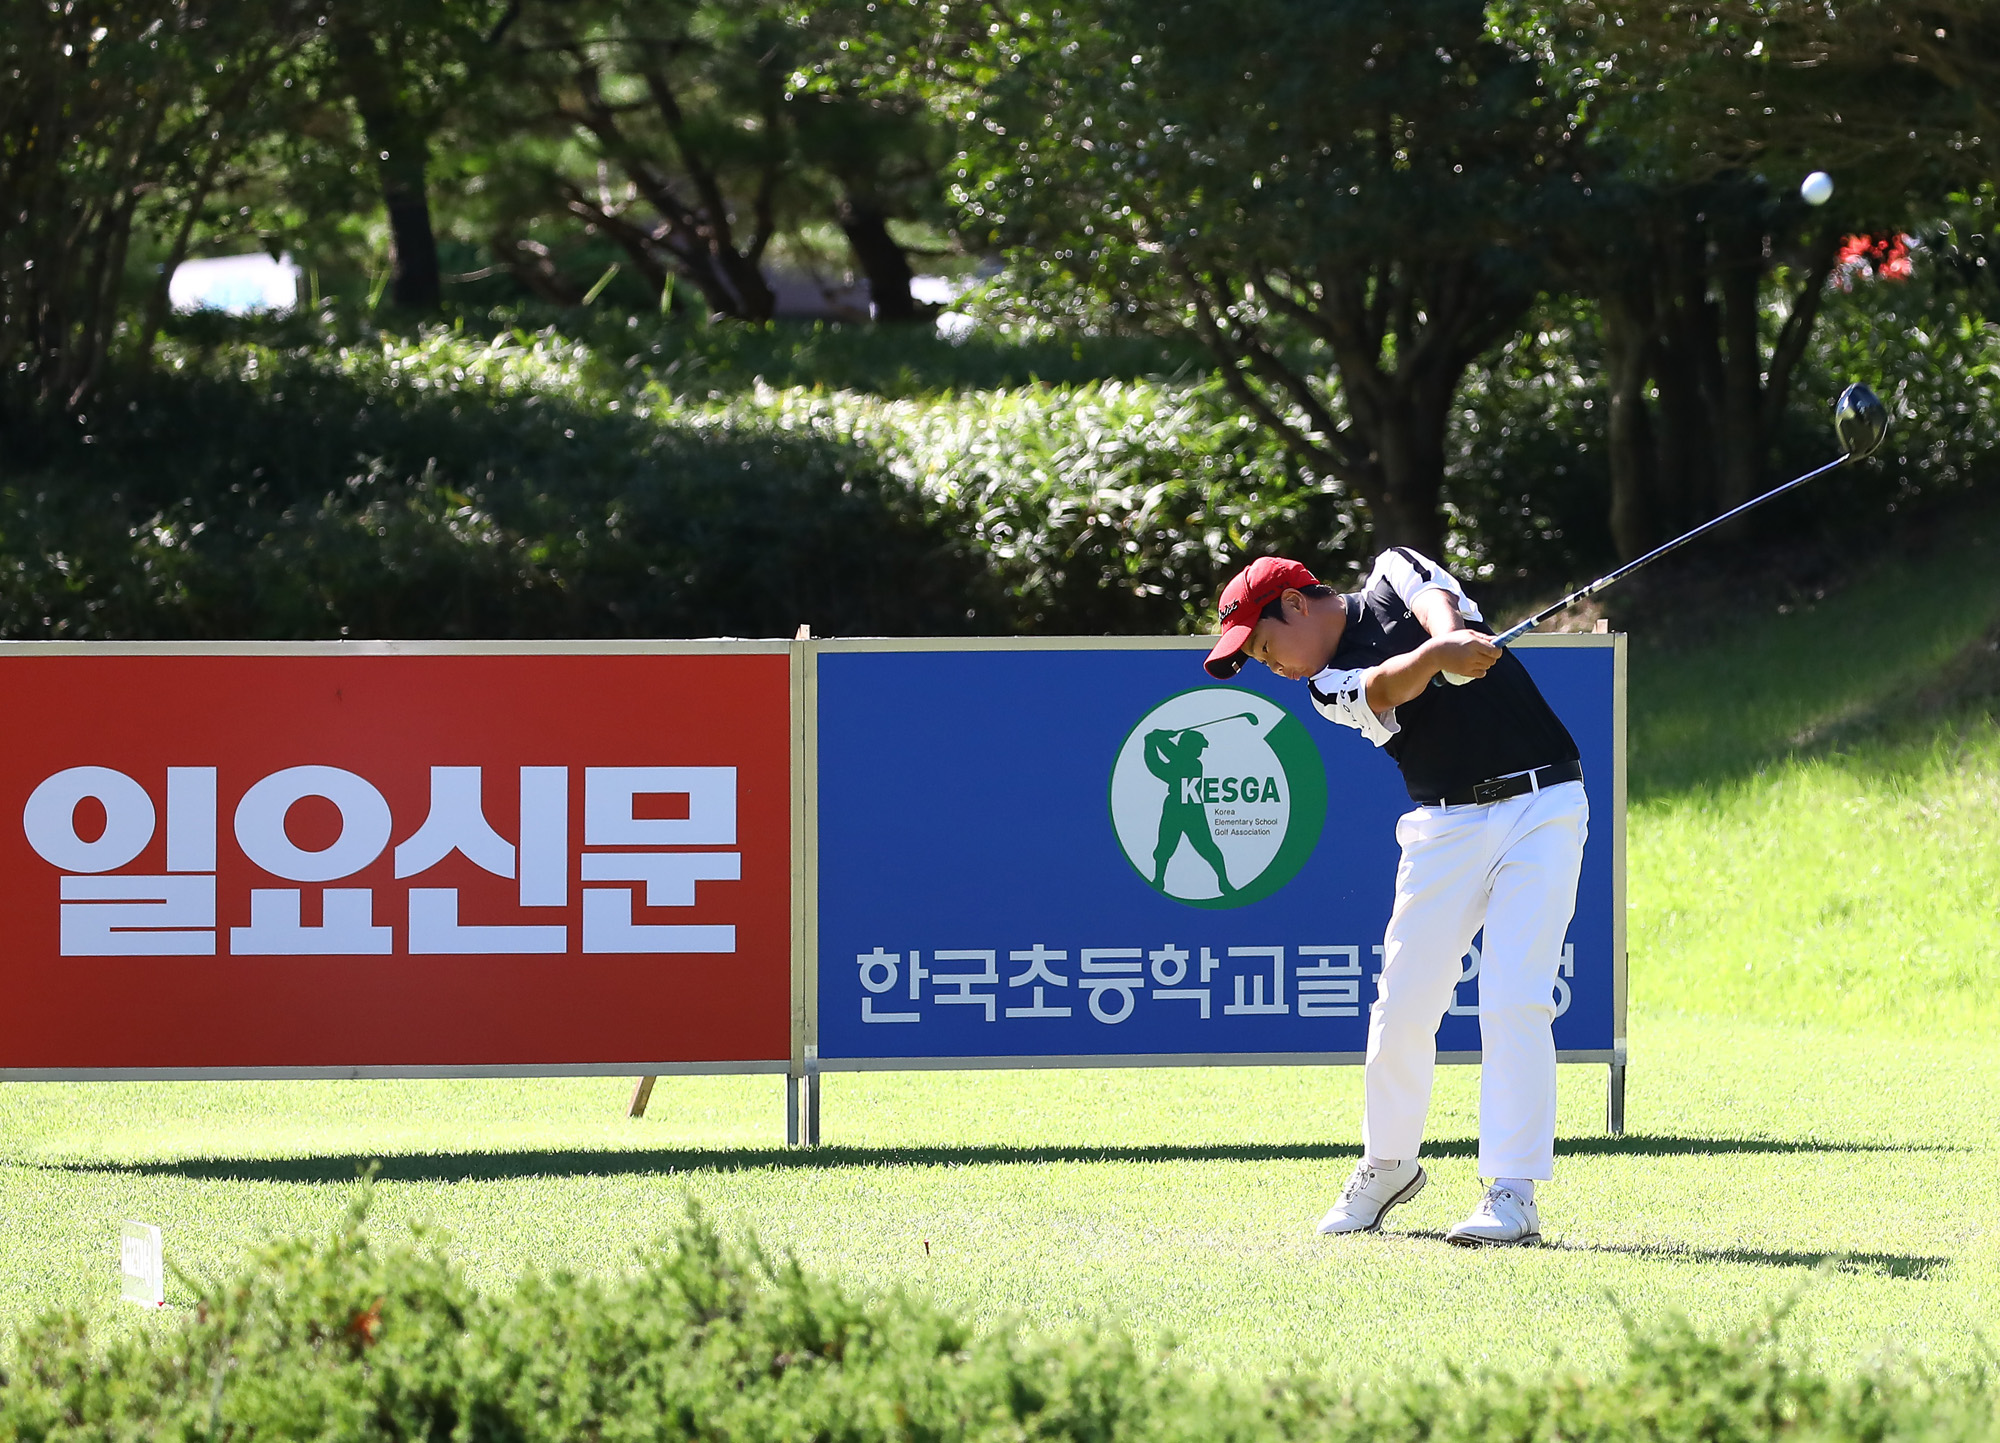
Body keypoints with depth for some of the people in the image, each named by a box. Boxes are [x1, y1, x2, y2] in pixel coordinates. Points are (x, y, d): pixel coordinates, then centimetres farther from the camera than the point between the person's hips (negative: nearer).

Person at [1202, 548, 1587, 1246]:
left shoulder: (1394, 574, 5)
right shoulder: (1331, 687, 5)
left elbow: (1441, 609, -17)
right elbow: (1385, 686, -18)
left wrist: (1447, 632, -41)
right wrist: (1437, 656, -39)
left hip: (1541, 809, -3)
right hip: (1445, 830, 3)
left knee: (1514, 1003, -13)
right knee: (1403, 1005, 0)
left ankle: (1513, 1195, -13)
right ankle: (1389, 1167, 23)